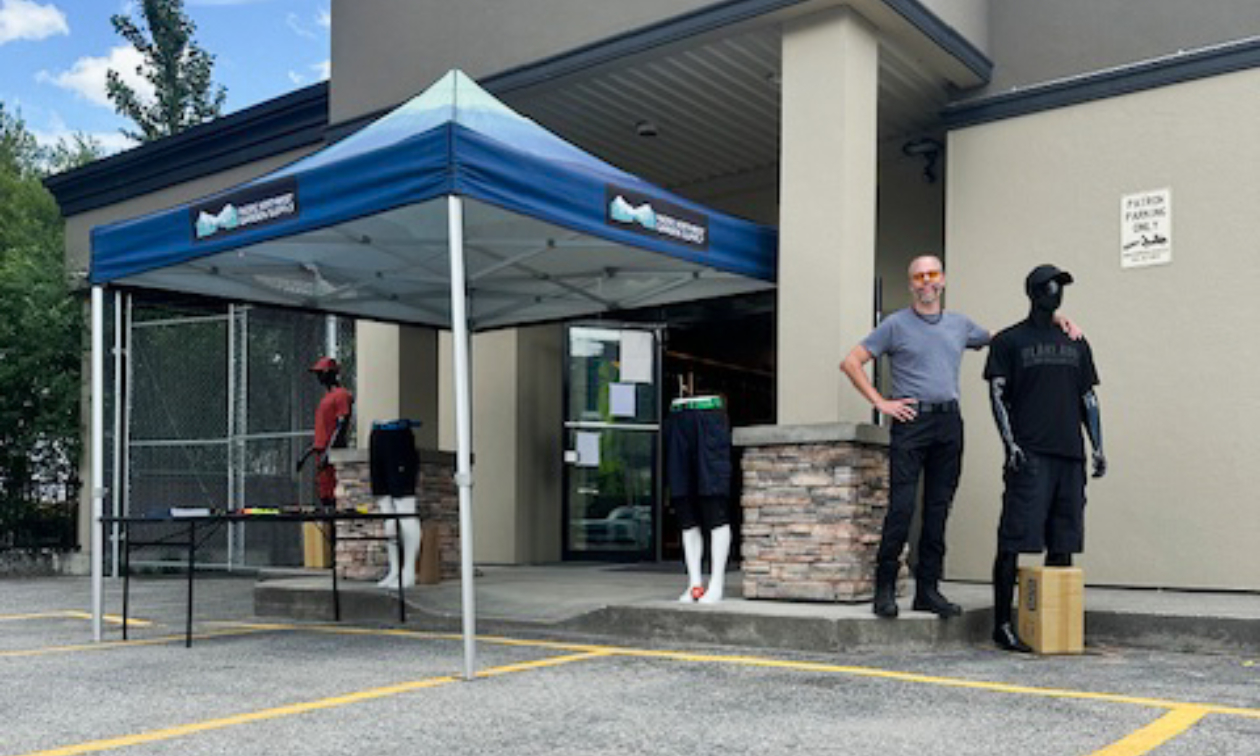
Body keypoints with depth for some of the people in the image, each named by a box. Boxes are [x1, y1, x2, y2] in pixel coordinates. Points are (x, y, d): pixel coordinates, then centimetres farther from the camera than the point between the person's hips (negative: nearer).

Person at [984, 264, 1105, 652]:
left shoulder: (1076, 344, 19)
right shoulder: (1009, 341, 4)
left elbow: (1088, 398, 20)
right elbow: (997, 396, -2)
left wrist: (1098, 447, 11)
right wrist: (1011, 445, -13)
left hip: (1070, 454, 5)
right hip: (1029, 455, -5)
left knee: (1063, 542, 6)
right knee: (1015, 540, -8)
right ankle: (1002, 624, -4)